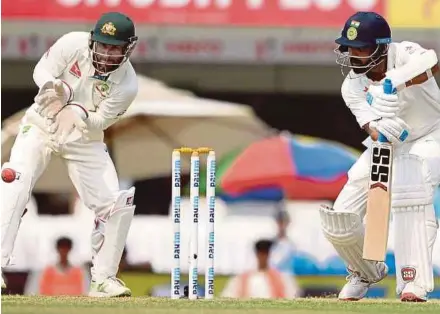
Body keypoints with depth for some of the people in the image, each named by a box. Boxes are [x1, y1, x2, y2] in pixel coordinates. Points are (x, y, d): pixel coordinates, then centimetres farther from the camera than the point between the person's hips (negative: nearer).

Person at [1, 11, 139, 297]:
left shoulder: (127, 85, -19)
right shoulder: (74, 44, -21)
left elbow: (99, 123, -18)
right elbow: (41, 71, -11)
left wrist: (80, 113, -40)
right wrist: (56, 87, -33)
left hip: (84, 139, 1)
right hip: (42, 126, -1)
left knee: (118, 205, -8)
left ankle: (103, 279, 8)